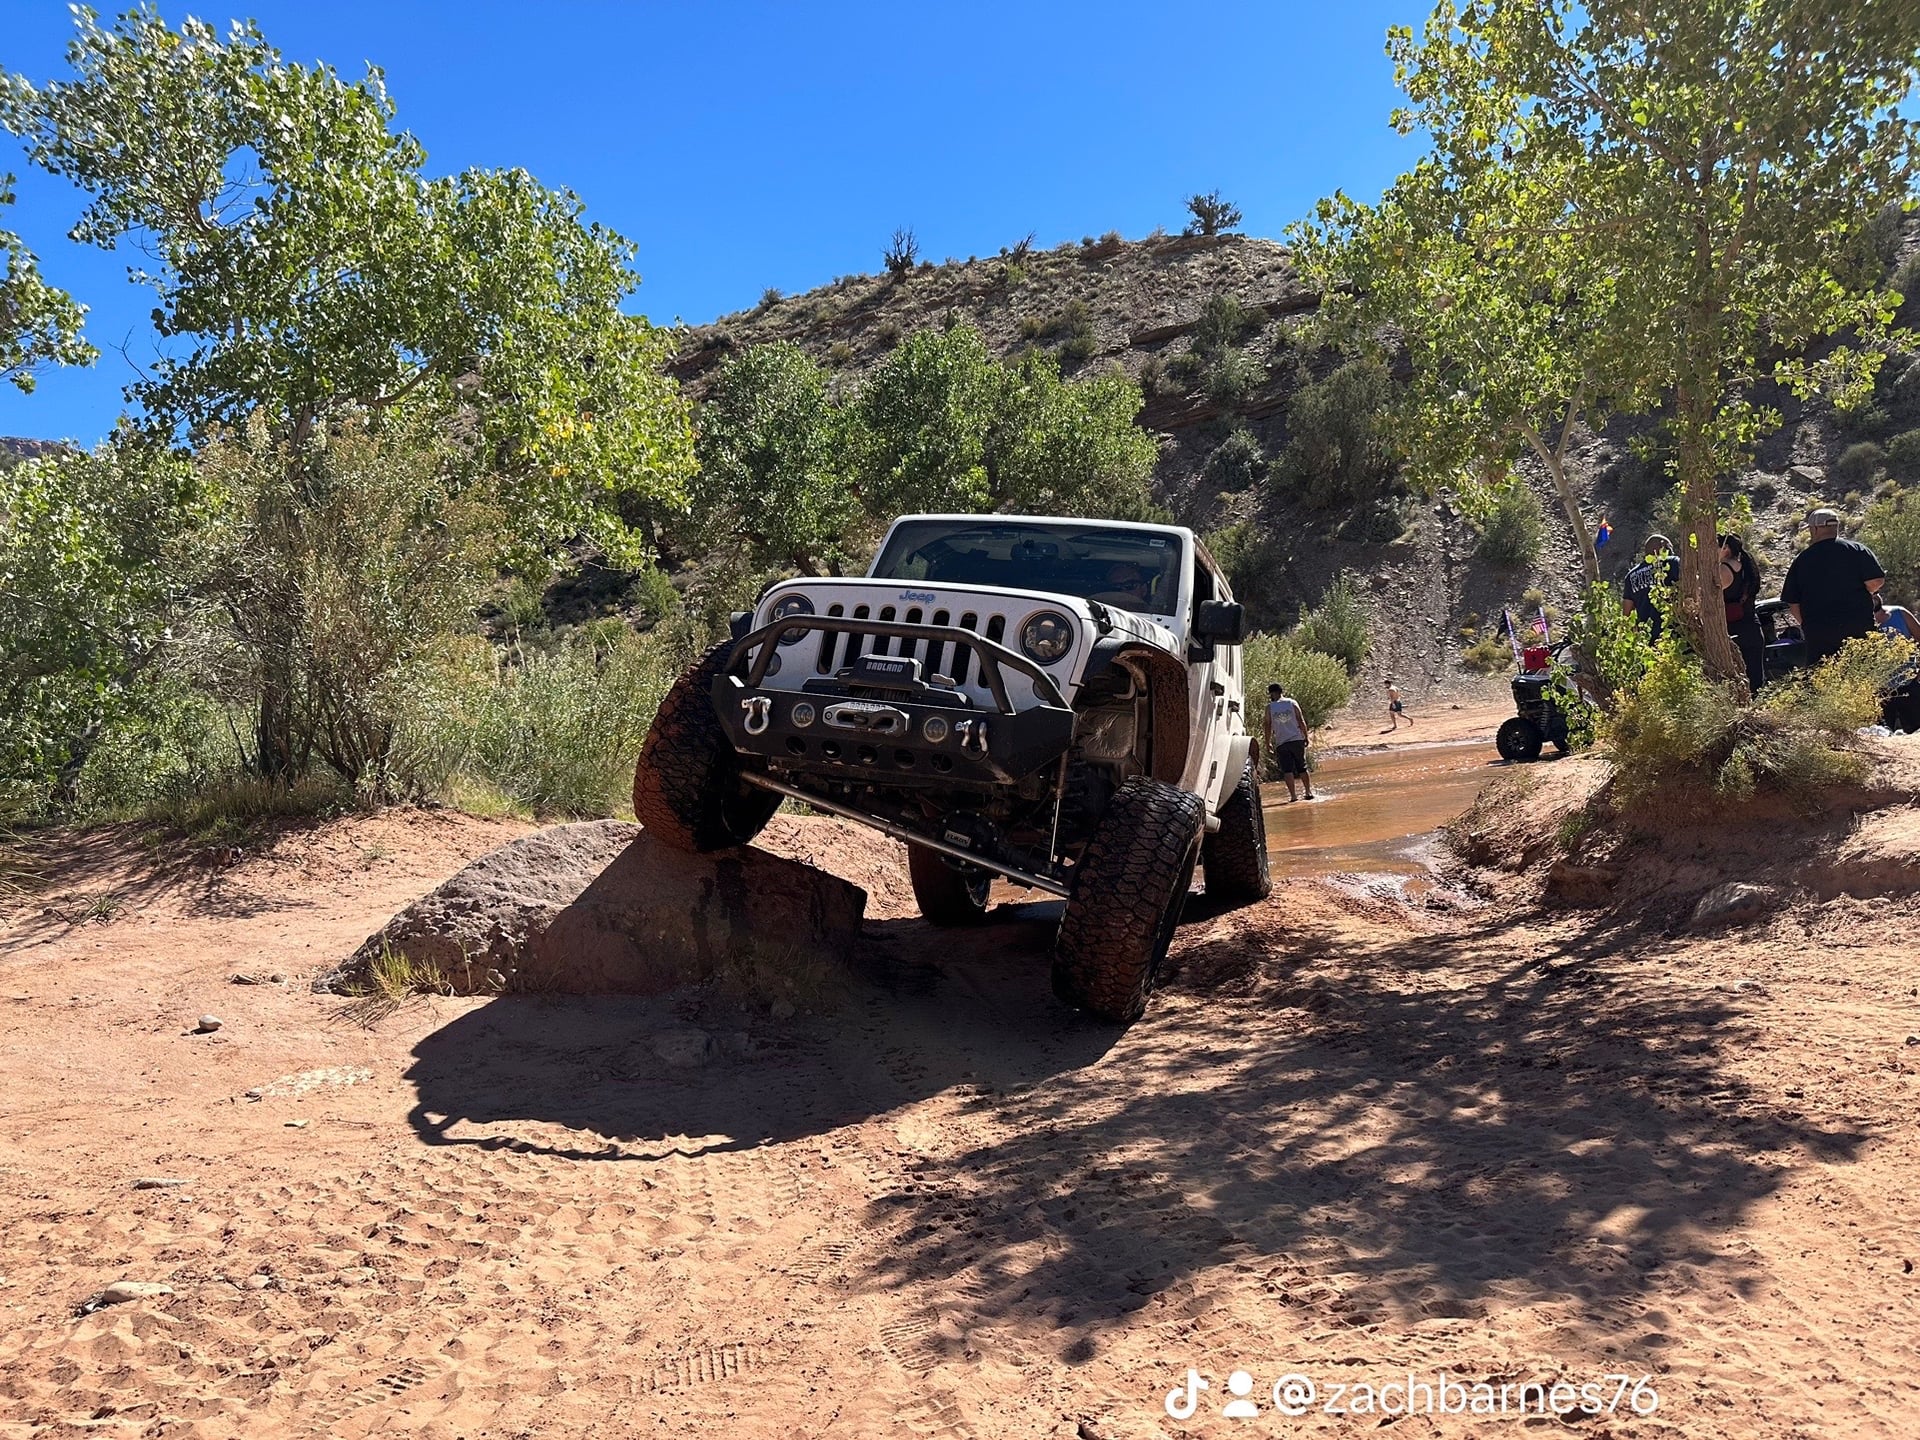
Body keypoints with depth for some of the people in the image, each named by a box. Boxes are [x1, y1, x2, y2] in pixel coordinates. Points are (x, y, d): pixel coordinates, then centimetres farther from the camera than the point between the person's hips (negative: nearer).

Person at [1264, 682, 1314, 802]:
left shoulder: (1269, 707, 1)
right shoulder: (1292, 703, 4)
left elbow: (1268, 726, 1)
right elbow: (1301, 721, 3)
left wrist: (1268, 744, 7)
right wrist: (1306, 737, 11)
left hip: (1281, 743, -2)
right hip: (1297, 739, 2)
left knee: (1287, 770, 0)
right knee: (1302, 768, 12)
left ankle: (1293, 795, -7)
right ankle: (1309, 792, 13)